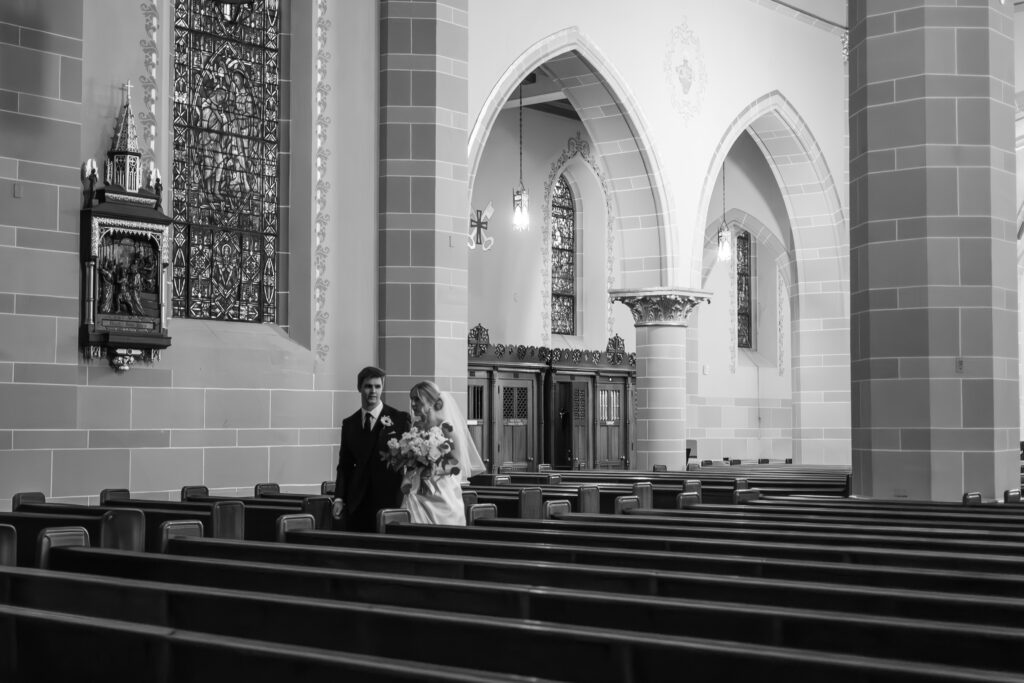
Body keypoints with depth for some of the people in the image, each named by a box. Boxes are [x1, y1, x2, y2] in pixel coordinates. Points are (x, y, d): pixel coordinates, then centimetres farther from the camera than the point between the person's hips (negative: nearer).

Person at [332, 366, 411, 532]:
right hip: (358, 504, 3)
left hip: (390, 500, -3)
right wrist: (339, 498, 5)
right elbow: (344, 465, 14)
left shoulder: (400, 419, 2)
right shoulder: (349, 423, 13)